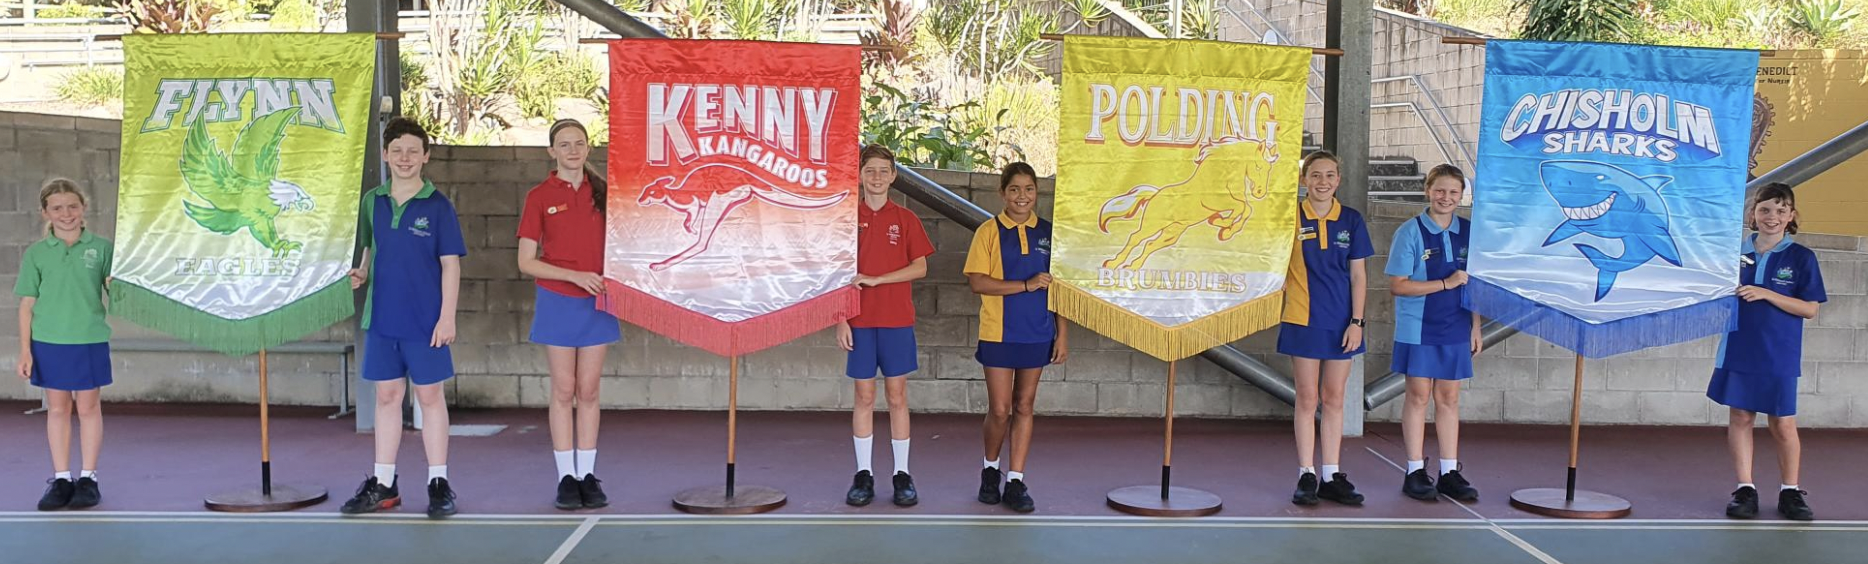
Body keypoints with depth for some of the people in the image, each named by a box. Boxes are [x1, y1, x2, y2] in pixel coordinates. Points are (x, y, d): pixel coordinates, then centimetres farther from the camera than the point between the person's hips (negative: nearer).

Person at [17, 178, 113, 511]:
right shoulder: (36, 253, 3)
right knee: (57, 408, 8)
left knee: (88, 407, 6)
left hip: (90, 340, -1)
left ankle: (88, 478, 14)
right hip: (48, 342, 1)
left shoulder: (101, 248, 1)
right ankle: (61, 479, 17)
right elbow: (27, 304, 4)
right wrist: (25, 350, 0)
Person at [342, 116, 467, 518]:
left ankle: (439, 484, 12)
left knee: (430, 397, 3)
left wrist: (447, 316, -11)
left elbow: (450, 264, -6)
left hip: (425, 320, -4)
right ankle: (383, 484, 19)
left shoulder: (437, 206, -6)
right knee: (386, 396, 11)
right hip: (381, 318, 4)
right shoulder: (372, 202, 7)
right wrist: (362, 274, -1)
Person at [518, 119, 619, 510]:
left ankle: (588, 475, 12)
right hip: (558, 301, -2)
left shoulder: (603, 192, 5)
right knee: (563, 391, 2)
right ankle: (566, 477, 9)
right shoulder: (539, 196, -2)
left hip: (598, 302, 2)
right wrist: (575, 275, -15)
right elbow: (526, 262, -4)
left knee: (589, 391, 6)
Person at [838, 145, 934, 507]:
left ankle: (902, 474, 10)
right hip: (860, 321, 0)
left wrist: (875, 279, -12)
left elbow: (920, 268, -2)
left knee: (897, 396, 4)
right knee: (864, 397, 4)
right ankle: (863, 474, 10)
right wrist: (841, 320, -4)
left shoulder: (905, 219, 5)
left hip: (897, 320, 0)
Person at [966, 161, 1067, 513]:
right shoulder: (989, 231, -2)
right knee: (999, 410, 0)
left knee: (1024, 407, 7)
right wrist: (1026, 285, -17)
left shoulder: (1048, 232, 7)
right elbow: (977, 282, -11)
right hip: (998, 333, -2)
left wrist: (1061, 335, 5)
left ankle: (1016, 482, 13)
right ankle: (990, 469, 25)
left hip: (1037, 333, 3)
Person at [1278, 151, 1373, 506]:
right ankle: (1306, 476, 9)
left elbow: (1358, 274, 5)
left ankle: (1332, 477, 14)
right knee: (1307, 399, 3)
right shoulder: (1291, 217, -2)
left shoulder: (1351, 220, 4)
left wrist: (1356, 321, -1)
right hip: (1303, 320, -2)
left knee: (1334, 398, 8)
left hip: (1341, 322, 2)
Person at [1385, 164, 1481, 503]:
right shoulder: (1411, 231, -5)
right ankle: (1416, 472, 8)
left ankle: (1449, 473, 14)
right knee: (1419, 396, 1)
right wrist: (1445, 283, -15)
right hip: (1418, 328, -3)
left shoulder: (1469, 232, 7)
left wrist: (1475, 326, 9)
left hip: (1455, 329, 4)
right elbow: (1397, 285, -10)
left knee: (1448, 398, 8)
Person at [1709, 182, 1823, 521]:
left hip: (1780, 356, -2)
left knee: (1783, 424, 3)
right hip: (1739, 350, 2)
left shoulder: (1801, 257, -2)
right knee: (1740, 417, 4)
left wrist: (1766, 294, -16)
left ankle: (1790, 493, 16)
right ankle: (1745, 490, 12)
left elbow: (1810, 309, -6)